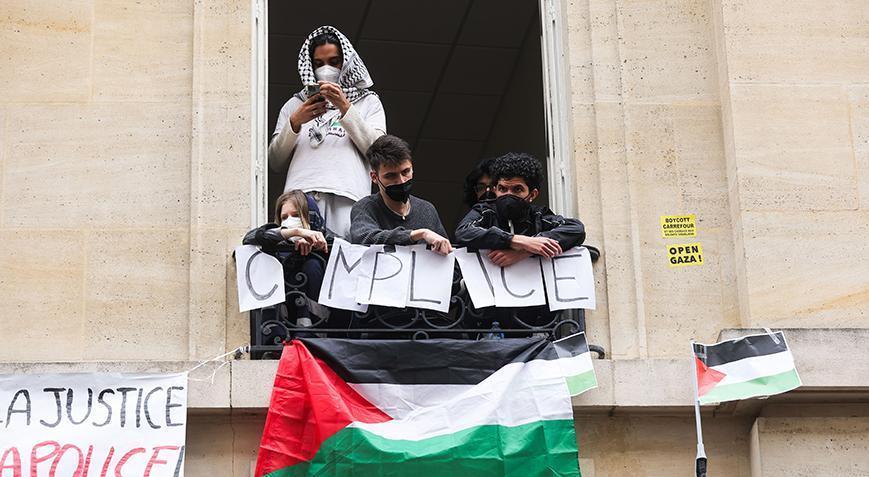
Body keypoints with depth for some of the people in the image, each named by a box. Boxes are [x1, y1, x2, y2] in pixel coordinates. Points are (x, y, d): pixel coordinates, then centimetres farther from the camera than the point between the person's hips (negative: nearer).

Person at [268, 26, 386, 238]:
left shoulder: (368, 102, 22)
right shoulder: (294, 105, 25)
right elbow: (274, 162, 15)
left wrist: (345, 108, -3)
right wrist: (294, 123, 0)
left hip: (347, 198, -1)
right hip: (300, 198, 1)